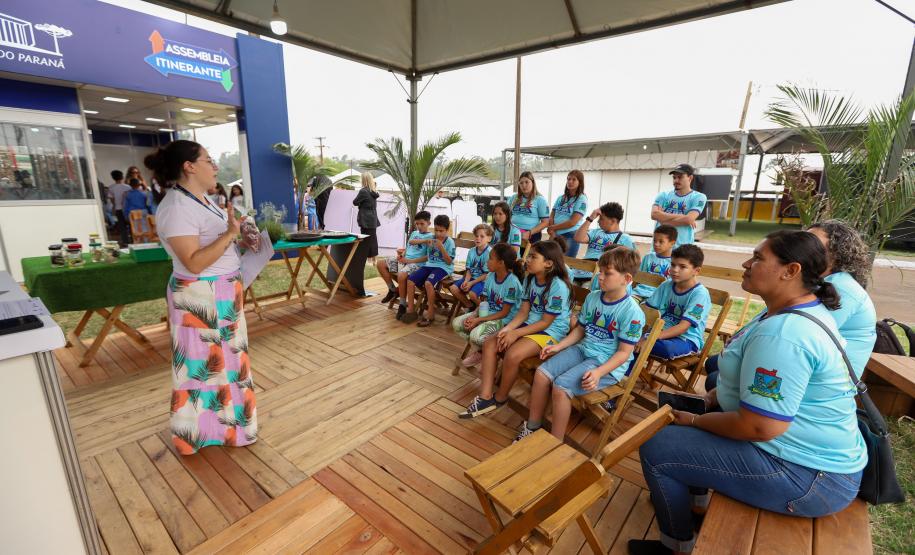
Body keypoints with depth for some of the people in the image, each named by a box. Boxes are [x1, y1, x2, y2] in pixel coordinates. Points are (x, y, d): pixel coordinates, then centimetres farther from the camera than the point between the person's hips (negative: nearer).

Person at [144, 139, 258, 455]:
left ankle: (225, 418, 39)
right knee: (204, 363, 5)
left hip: (223, 294, 10)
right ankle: (202, 431, 24)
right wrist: (230, 234, -30)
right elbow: (194, 262, -26)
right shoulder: (176, 208, -21)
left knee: (225, 358, 20)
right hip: (200, 298, -10)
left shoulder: (202, 200, 9)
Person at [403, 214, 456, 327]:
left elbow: (449, 261, -9)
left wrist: (441, 247, -17)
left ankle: (431, 313, -18)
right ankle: (410, 310, -1)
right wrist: (428, 246, 0)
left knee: (428, 283, -32)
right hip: (429, 265, 6)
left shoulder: (450, 242, -4)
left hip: (443, 267, -6)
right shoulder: (432, 239, 10)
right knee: (410, 280, -12)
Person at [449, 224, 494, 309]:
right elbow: (469, 270, 7)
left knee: (472, 294, -31)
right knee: (453, 288, -8)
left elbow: (487, 275, -16)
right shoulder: (471, 251, 4)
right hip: (471, 277, 7)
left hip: (483, 280, -7)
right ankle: (469, 305, 12)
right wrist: (466, 281, -12)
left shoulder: (490, 253, -16)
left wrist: (471, 283, -16)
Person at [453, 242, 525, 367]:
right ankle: (478, 350, 12)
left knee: (476, 334, -30)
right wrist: (473, 316, -14)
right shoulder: (490, 276, -1)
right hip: (487, 313, 8)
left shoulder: (512, 283, -23)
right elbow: (484, 302, 5)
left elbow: (504, 313, -19)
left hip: (504, 319, -8)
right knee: (456, 323, -4)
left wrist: (479, 320, -21)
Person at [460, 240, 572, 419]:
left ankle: (500, 398, -2)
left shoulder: (558, 286, -19)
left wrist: (516, 333, -20)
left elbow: (546, 322, -18)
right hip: (529, 325, 8)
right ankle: (485, 397, -8)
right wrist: (507, 329, -15)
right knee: (489, 344, -10)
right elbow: (523, 312, 3)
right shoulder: (529, 279, 5)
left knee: (512, 355, -30)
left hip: (551, 332, -8)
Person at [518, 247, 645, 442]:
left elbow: (624, 352, -15)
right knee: (542, 373, -11)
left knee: (561, 386, -24)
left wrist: (599, 372, -26)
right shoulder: (592, 297, 5)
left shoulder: (631, 311, -16)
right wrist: (558, 346, 4)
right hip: (582, 349, 7)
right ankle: (532, 427, 6)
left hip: (608, 364, -7)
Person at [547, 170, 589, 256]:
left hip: (570, 236, -5)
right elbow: (551, 217, 8)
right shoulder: (561, 198, 13)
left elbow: (572, 222, -13)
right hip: (556, 236, 5)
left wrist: (552, 228, -6)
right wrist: (552, 233, -8)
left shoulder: (582, 199, -4)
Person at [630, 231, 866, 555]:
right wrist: (715, 396, 6)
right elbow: (760, 382, 17)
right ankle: (696, 498, 37)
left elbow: (758, 427, -30)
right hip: (810, 450, 10)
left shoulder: (782, 335, -31)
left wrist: (695, 420, -14)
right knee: (686, 410, 20)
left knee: (656, 449, -10)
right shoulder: (805, 309, 5)